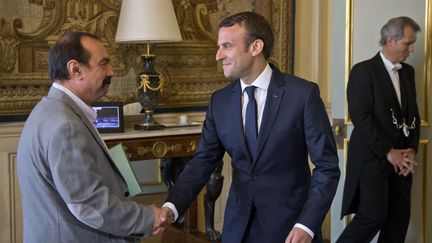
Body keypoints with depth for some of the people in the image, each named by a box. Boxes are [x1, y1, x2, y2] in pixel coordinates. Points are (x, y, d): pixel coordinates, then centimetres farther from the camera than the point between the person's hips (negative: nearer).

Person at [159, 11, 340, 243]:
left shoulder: (303, 93, -11)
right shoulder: (220, 101, 2)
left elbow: (327, 166, -10)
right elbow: (202, 161, 0)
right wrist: (173, 206, -16)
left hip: (289, 223, -4)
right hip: (239, 224, 4)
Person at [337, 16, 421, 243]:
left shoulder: (407, 72, 14)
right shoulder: (363, 71, -8)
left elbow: (413, 113, 16)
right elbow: (361, 118, -15)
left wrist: (411, 148, 1)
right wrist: (388, 152, -14)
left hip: (401, 159, 7)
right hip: (373, 158, -7)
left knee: (399, 218, 5)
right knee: (374, 216, -10)